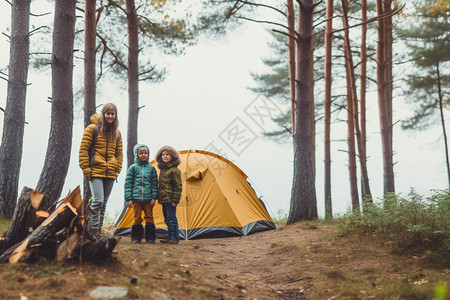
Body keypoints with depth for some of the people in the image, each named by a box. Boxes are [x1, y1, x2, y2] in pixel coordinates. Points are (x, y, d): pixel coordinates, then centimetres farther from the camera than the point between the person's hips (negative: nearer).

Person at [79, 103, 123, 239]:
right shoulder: (93, 129, -1)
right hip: (95, 171, -5)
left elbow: (119, 153, 19)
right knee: (98, 200, -16)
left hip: (110, 173, 5)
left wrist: (117, 170, 8)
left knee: (104, 203, 9)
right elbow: (83, 150, -3)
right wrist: (86, 169, -8)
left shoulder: (117, 133, 14)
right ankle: (94, 230, -3)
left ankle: (98, 230, 19)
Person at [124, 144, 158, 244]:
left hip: (148, 198, 1)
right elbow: (128, 183, 4)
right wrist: (128, 198, -2)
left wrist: (154, 197, 1)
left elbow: (155, 184, 9)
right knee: (137, 218, 2)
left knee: (149, 217, 3)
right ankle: (136, 238, 11)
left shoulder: (151, 168, 8)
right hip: (136, 197, -1)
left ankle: (150, 238, 11)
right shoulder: (133, 168, 4)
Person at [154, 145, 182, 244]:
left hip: (170, 199, -9)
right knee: (167, 219, 13)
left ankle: (175, 238, 1)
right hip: (163, 199, 9)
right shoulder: (162, 169, 16)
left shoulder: (174, 170, -11)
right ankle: (170, 237, 21)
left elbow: (178, 187, -13)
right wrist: (158, 197, 20)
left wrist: (175, 200, -17)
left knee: (172, 219, -5)